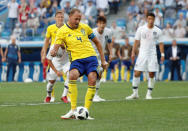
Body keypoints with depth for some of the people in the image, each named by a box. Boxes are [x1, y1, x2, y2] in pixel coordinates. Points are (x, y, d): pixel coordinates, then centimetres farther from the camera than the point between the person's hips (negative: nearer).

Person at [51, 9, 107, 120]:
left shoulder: (84, 27, 10)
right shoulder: (62, 31, 2)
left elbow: (97, 42, 20)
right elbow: (56, 47, -8)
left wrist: (103, 60, 17)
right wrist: (54, 52, -34)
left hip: (90, 57, 2)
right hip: (77, 60, -2)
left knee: (92, 80, -22)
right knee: (72, 76, -32)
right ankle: (73, 110, -25)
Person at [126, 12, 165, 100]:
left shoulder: (158, 31, 3)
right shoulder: (141, 29, 2)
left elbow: (160, 43, 7)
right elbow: (136, 41, 6)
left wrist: (162, 54, -2)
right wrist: (133, 53, 1)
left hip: (152, 55, 0)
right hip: (142, 54, 0)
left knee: (151, 75, -3)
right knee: (136, 73, -6)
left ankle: (149, 94, 7)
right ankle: (135, 93, 4)